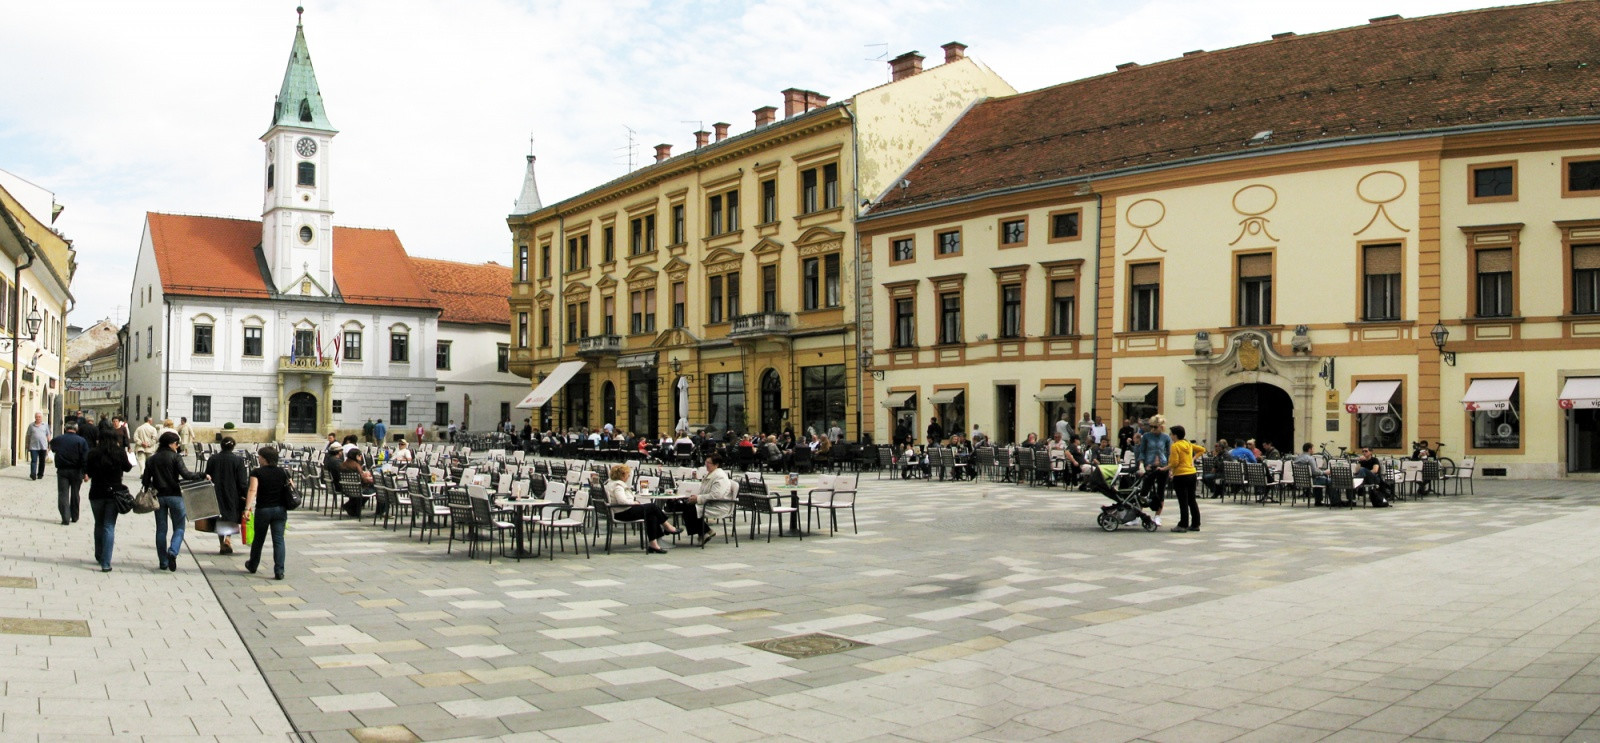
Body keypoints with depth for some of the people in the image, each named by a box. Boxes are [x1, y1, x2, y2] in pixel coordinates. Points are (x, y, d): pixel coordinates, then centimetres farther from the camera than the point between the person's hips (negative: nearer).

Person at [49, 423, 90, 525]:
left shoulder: (57, 439, 2)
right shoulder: (81, 441, -6)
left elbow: (52, 448, 24)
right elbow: (85, 458, -11)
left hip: (62, 471, 0)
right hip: (76, 471, 0)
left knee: (63, 494, 1)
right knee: (75, 494, 12)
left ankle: (65, 518, -11)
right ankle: (74, 517, 20)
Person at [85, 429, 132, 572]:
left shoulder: (93, 453, -4)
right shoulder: (120, 452, -7)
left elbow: (87, 470, 2)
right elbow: (127, 467, 8)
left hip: (96, 493, 2)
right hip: (114, 493, -1)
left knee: (99, 525, 20)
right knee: (109, 526, 0)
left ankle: (99, 557, 31)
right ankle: (105, 563, -6)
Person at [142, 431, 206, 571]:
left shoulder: (151, 459, 5)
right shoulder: (175, 457, -8)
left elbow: (146, 481, 4)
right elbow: (186, 474, -19)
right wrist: (202, 476, -10)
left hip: (159, 496, 4)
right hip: (174, 495, -4)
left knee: (161, 529, 10)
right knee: (179, 527, 4)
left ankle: (163, 562, 11)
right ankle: (172, 552, -20)